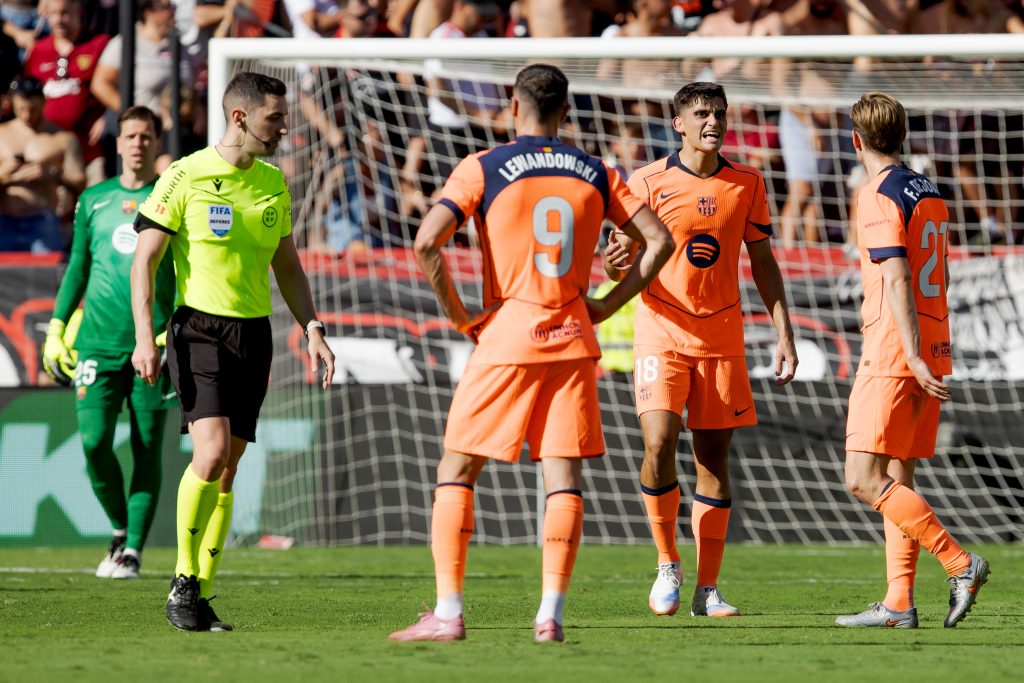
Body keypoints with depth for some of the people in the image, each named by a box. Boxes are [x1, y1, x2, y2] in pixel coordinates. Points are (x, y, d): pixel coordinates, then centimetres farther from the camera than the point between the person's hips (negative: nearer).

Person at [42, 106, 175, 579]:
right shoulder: (93, 200, 13)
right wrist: (56, 327, 12)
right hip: (98, 343, 2)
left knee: (146, 449, -2)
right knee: (94, 442, -8)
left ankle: (133, 549, 4)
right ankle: (120, 528, 14)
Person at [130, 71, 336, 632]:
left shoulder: (273, 184, 11)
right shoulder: (184, 178, -7)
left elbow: (287, 266, 21)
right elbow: (144, 259, -6)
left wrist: (312, 330, 10)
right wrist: (144, 337, -15)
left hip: (254, 334, 5)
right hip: (199, 329, -5)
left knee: (227, 469, 4)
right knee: (212, 451, -20)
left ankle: (202, 597, 10)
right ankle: (183, 583, -7)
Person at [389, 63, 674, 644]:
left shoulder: (484, 168, -2)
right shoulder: (596, 174, 8)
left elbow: (427, 242, -13)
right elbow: (659, 240, 6)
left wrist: (458, 314, -3)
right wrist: (607, 305, 9)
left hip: (506, 339, -3)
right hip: (572, 342, 3)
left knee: (456, 474, 5)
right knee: (565, 478, 5)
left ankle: (448, 612, -3)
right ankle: (551, 613, -4)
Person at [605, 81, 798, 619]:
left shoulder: (747, 184, 6)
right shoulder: (648, 182, -3)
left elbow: (763, 263, 12)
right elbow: (624, 262, 0)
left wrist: (784, 335, 6)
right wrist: (615, 264, -25)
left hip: (721, 334, 3)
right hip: (662, 329, -3)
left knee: (714, 455, 2)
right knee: (659, 443, -18)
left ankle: (707, 589, 7)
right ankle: (667, 565, 3)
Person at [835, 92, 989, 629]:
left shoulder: (879, 198, -11)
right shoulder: (931, 195, 15)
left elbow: (898, 281, -18)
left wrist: (914, 358, -22)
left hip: (893, 356, -9)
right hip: (931, 350, 9)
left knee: (864, 480, -10)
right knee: (896, 482, 9)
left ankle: (960, 563, -15)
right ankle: (899, 604, 3)